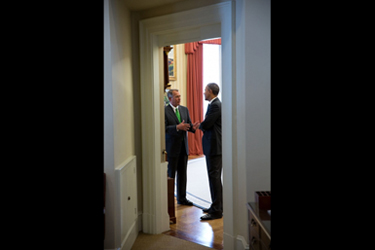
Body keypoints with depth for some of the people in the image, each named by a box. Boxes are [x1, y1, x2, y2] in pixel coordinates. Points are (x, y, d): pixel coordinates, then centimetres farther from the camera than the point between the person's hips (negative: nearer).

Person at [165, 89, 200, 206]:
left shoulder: (185, 109, 11)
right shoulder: (165, 111, -8)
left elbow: (188, 125, 9)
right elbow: (164, 128, -16)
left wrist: (193, 127, -13)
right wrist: (177, 127, -26)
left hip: (183, 146, 6)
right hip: (171, 147, -6)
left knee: (182, 173, 12)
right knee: (170, 174, 3)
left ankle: (182, 198, 23)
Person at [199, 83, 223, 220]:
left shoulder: (215, 105, -17)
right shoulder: (215, 104, 16)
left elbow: (206, 124, -21)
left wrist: (199, 126, -1)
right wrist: (202, 126, 1)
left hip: (214, 146, -11)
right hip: (213, 146, 11)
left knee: (214, 177, -6)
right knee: (215, 177, 17)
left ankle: (216, 211, 0)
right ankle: (217, 205, 28)